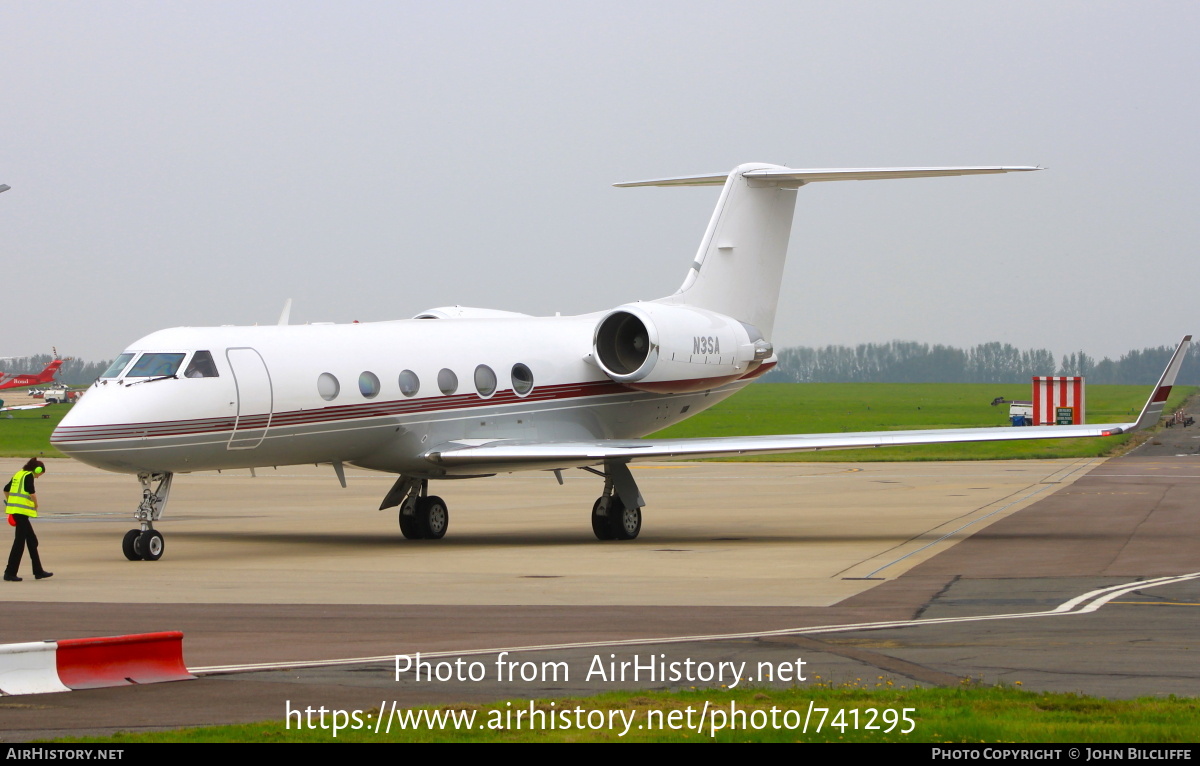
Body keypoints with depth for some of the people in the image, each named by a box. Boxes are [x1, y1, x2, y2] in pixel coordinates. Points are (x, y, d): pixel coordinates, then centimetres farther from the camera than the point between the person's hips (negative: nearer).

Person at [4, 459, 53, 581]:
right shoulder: (29, 476, -8)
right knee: (19, 542, -6)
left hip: (14, 509, 9)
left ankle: (38, 571, 19)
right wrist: (36, 504, -6)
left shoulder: (19, 474, 17)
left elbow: (6, 489, 27)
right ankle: (10, 573, -6)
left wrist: (9, 503, 35)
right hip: (22, 511, -9)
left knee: (32, 541, 15)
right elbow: (31, 491, -22)